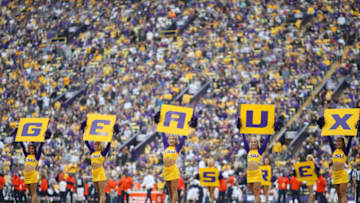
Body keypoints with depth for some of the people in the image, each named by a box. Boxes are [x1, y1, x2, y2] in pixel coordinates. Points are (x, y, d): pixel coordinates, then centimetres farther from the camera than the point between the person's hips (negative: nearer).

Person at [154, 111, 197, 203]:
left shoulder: (177, 148, 5)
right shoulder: (166, 147, 14)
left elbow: (183, 138, 6)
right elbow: (163, 135, 20)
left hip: (173, 170, -5)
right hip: (166, 170, 5)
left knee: (174, 190, -7)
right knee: (170, 191, 10)